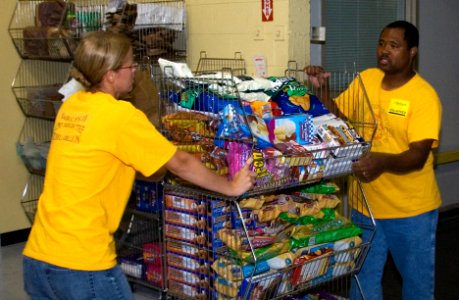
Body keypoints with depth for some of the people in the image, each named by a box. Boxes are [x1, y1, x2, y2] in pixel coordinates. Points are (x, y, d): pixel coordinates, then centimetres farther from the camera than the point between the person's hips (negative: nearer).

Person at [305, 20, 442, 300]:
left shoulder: (424, 96, -17)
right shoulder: (366, 79, 0)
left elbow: (418, 157, -24)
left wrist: (383, 162, -43)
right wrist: (322, 89, -8)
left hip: (412, 210, -4)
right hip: (367, 203, 5)